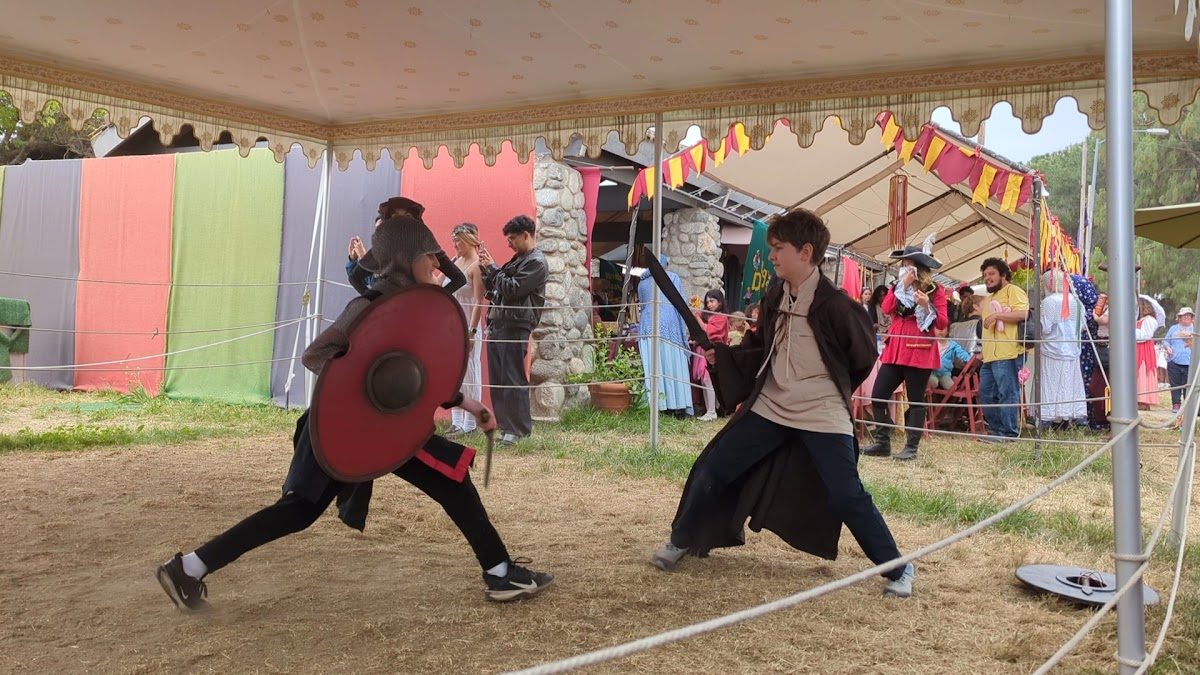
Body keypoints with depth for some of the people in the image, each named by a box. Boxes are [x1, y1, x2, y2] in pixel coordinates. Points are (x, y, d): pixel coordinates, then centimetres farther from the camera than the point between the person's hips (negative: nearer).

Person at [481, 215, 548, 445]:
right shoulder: (518, 259, 23)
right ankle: (505, 425, 16)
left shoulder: (536, 262, -7)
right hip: (497, 324, 9)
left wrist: (492, 267, -7)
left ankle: (518, 429, -1)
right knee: (497, 378, 9)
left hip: (515, 326, -9)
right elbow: (493, 288, 23)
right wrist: (485, 268, 9)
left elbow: (512, 289, -16)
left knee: (512, 379, -7)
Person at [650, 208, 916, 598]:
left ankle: (897, 569, 14)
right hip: (770, 408, 6)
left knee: (847, 497, -7)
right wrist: (724, 355, 0)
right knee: (710, 470, 5)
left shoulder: (833, 305, -18)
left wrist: (830, 388, 6)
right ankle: (682, 541, 26)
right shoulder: (775, 294, 2)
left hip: (823, 416, -6)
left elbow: (864, 356, -5)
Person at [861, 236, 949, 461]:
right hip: (894, 350, 5)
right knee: (878, 396, 1)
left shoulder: (935, 290, 1)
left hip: (919, 352, -5)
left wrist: (926, 306, -21)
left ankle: (911, 447, 8)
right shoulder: (897, 287, 14)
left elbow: (943, 324, -6)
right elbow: (886, 309, -4)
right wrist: (902, 286, -9)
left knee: (916, 400, 0)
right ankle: (882, 443, 11)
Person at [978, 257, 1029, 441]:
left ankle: (1009, 433, -1)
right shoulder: (988, 299, 27)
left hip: (1007, 354, -10)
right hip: (989, 356, 10)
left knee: (1007, 394, -7)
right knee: (986, 394, 10)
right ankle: (996, 430, 19)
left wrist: (997, 315, -16)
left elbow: (1023, 314, -16)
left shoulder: (1013, 290, -2)